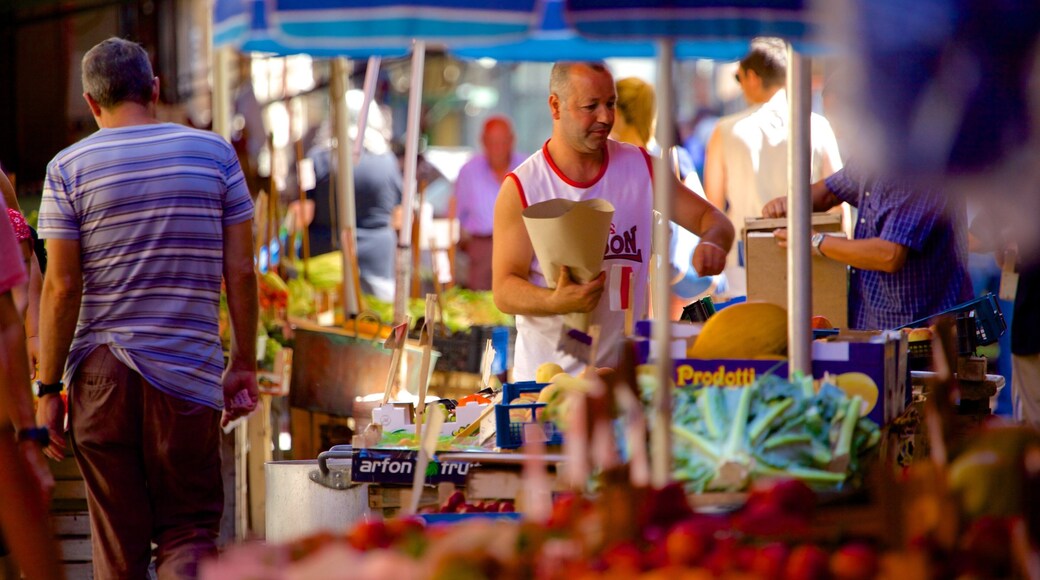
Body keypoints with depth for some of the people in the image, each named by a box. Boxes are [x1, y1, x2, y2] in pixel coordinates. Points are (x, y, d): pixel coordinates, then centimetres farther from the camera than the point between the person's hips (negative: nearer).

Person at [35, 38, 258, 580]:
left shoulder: (68, 168, -1)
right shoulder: (214, 153, 3)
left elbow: (62, 286, -5)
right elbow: (240, 271, 2)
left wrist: (47, 389, 0)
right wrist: (244, 365, 11)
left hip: (99, 372, 0)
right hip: (187, 372, 0)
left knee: (117, 536, 10)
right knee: (190, 528, 4)